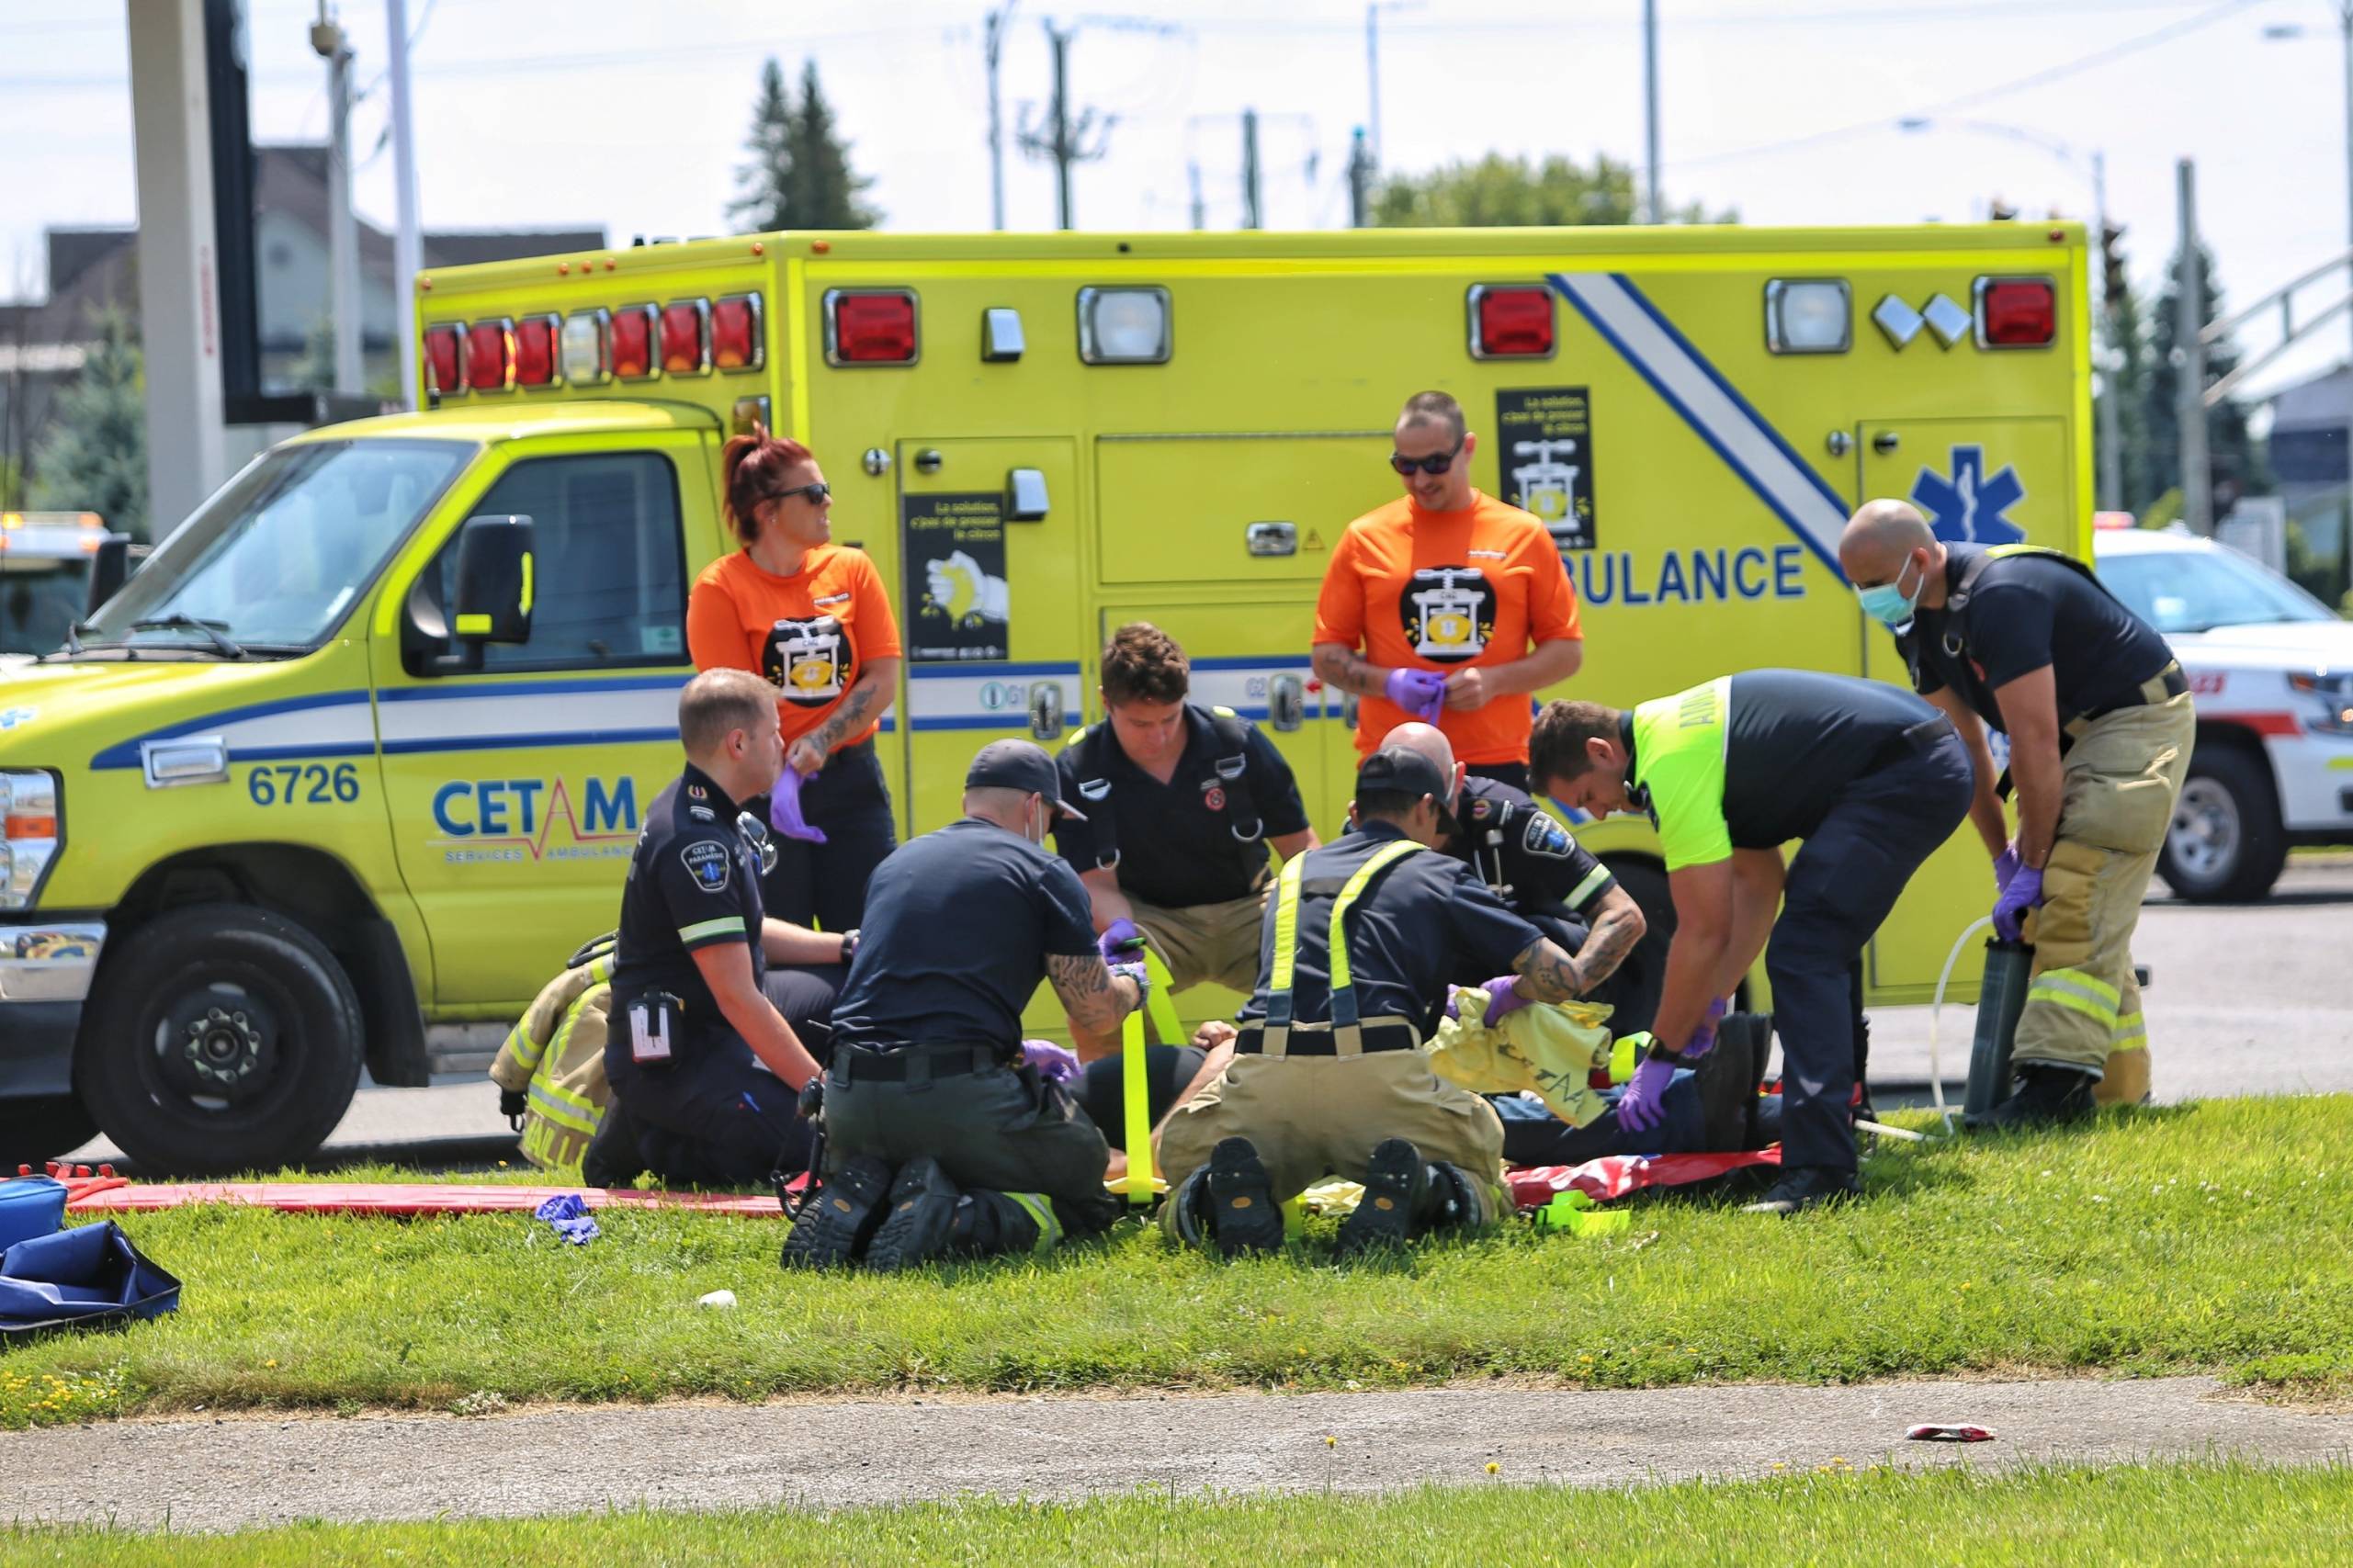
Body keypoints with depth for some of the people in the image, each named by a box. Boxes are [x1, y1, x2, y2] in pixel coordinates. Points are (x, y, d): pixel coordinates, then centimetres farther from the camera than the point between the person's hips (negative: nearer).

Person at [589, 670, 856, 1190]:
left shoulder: (701, 810, 11)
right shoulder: (696, 844, -22)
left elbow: (743, 935, 23)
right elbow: (737, 997, -24)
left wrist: (847, 947, 13)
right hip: (672, 1062, -10)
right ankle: (653, 1143, -3)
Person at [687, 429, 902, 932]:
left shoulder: (850, 570, 5)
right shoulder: (721, 588, -6)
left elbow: (883, 677, 1)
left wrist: (820, 742, -13)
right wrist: (778, 778, -23)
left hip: (850, 778, 4)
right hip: (762, 790, -4)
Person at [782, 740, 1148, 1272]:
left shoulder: (896, 863, 22)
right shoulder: (1043, 872, 5)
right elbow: (1096, 1012, 6)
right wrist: (1131, 985, 31)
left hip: (850, 1101, 5)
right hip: (963, 1100, -5)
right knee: (1088, 1195, 13)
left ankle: (850, 1206, -3)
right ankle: (952, 1221, -15)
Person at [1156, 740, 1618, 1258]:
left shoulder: (1294, 873, 30)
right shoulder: (1438, 873, 18)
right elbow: (1563, 978, 13)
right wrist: (1509, 993, 36)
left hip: (1262, 1079, 2)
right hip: (1380, 1079, -2)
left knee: (1183, 1153, 29)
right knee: (1483, 1155, 24)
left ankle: (1219, 1194, -9)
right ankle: (1414, 1193, -11)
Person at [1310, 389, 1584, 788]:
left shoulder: (1524, 535, 6)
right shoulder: (1365, 538, 6)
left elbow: (1567, 651, 8)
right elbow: (1328, 655, 8)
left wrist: (1494, 681, -9)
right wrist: (1387, 682, -11)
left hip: (1497, 769, 0)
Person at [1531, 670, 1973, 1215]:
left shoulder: (1672, 766, -13)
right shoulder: (1676, 733, 17)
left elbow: (1704, 934, -11)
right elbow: (1758, 883, 22)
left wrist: (1662, 1056, -2)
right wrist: (1710, 1007, 19)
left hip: (1907, 776, -11)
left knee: (1802, 953, -15)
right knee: (1821, 949, 24)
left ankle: (1820, 1167, -23)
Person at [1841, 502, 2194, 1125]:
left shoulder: (2001, 598, -30)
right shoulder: (1917, 620, 0)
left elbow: (2035, 743, -29)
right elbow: (1963, 744, 7)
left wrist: (2032, 867, -24)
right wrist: (2003, 857, 3)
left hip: (2138, 720, -10)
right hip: (2077, 733, 10)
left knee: (2076, 902, -21)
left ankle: (2060, 1078, -29)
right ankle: (2120, 1086, 13)